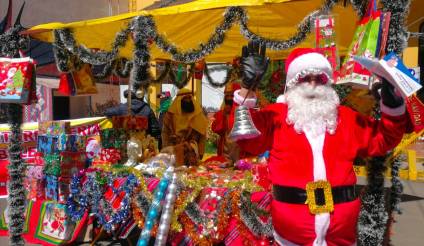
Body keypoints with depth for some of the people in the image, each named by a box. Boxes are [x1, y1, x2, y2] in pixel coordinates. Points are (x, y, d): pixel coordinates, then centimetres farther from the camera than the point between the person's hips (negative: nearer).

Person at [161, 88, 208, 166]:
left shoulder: (198, 115, 7)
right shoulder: (171, 115, 5)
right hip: (174, 149, 0)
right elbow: (165, 133, 6)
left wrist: (200, 153, -3)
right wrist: (167, 151, -6)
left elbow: (202, 135, 7)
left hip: (192, 149, 0)